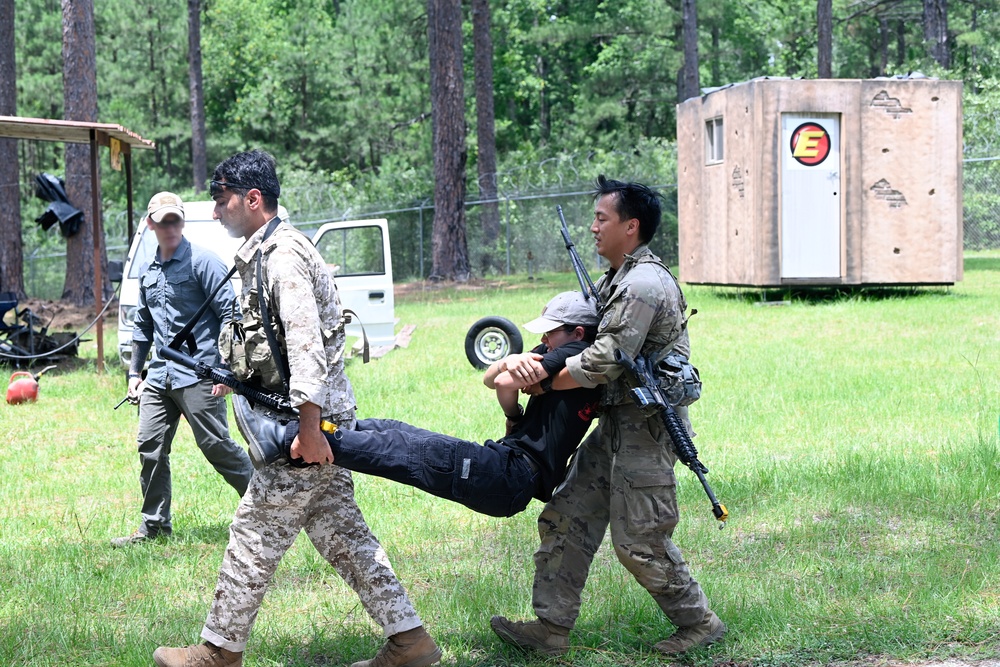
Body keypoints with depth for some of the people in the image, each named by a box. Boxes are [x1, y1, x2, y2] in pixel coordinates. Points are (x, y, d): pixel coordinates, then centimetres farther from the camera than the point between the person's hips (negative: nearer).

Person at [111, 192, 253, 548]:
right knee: (150, 447, 4)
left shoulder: (203, 262, -7)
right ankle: (154, 524, 14)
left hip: (198, 374, -7)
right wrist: (134, 372, 20)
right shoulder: (147, 271, 16)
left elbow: (230, 314, -10)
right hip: (160, 374, 7)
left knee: (217, 446, -6)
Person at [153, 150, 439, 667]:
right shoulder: (263, 255, 17)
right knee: (340, 533, 11)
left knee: (254, 532, -1)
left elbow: (305, 343, -24)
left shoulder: (283, 256, -16)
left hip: (311, 421, -10)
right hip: (321, 422, 10)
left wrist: (308, 428, -28)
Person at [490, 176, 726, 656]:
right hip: (616, 425, 10)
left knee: (639, 541, -4)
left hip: (645, 429, -10)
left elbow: (604, 361, -23)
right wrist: (536, 361, 4)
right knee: (565, 519, 8)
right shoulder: (616, 281, 15)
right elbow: (583, 337, 21)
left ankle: (697, 622, 12)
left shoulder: (643, 285, -19)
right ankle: (551, 627, 12)